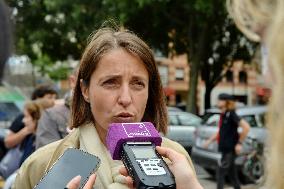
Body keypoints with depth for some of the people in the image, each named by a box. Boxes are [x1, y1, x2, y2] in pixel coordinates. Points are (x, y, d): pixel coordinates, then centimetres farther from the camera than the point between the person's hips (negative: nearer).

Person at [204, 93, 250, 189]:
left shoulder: (231, 114, -14)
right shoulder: (223, 115, 12)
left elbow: (246, 127, -21)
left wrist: (239, 143, -18)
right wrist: (210, 140, 15)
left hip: (230, 150, -9)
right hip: (225, 149, 9)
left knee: (220, 173, -7)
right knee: (232, 174, 14)